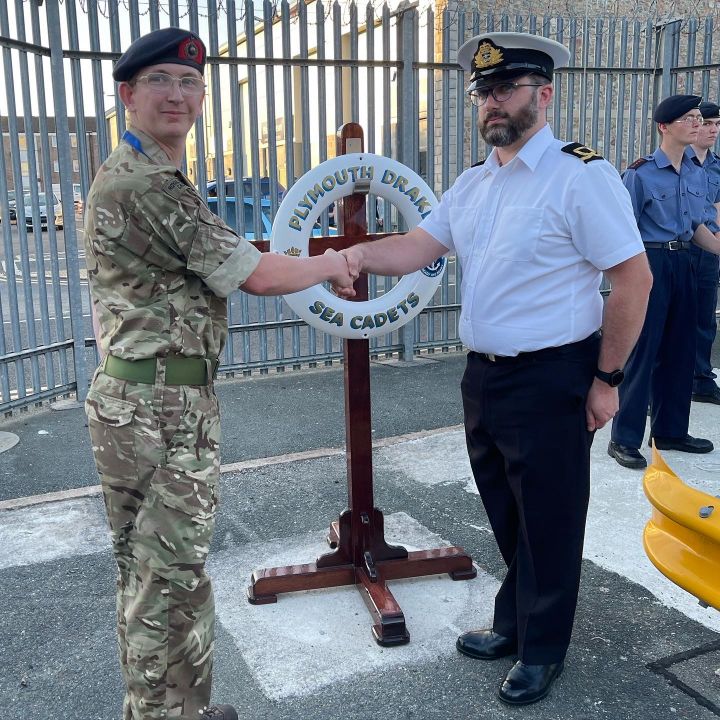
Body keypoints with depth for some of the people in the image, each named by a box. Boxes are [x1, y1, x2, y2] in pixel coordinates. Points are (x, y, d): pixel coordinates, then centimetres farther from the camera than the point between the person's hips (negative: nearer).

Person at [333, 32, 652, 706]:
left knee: (548, 522, 8)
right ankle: (512, 624, 41)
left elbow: (634, 278, -14)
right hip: (484, 375, 7)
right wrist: (358, 254, -16)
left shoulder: (580, 175, -13)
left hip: (549, 383, -7)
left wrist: (606, 379, -13)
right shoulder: (472, 184, 11)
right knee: (505, 515, 20)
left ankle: (542, 651, 29)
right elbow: (416, 247, 4)